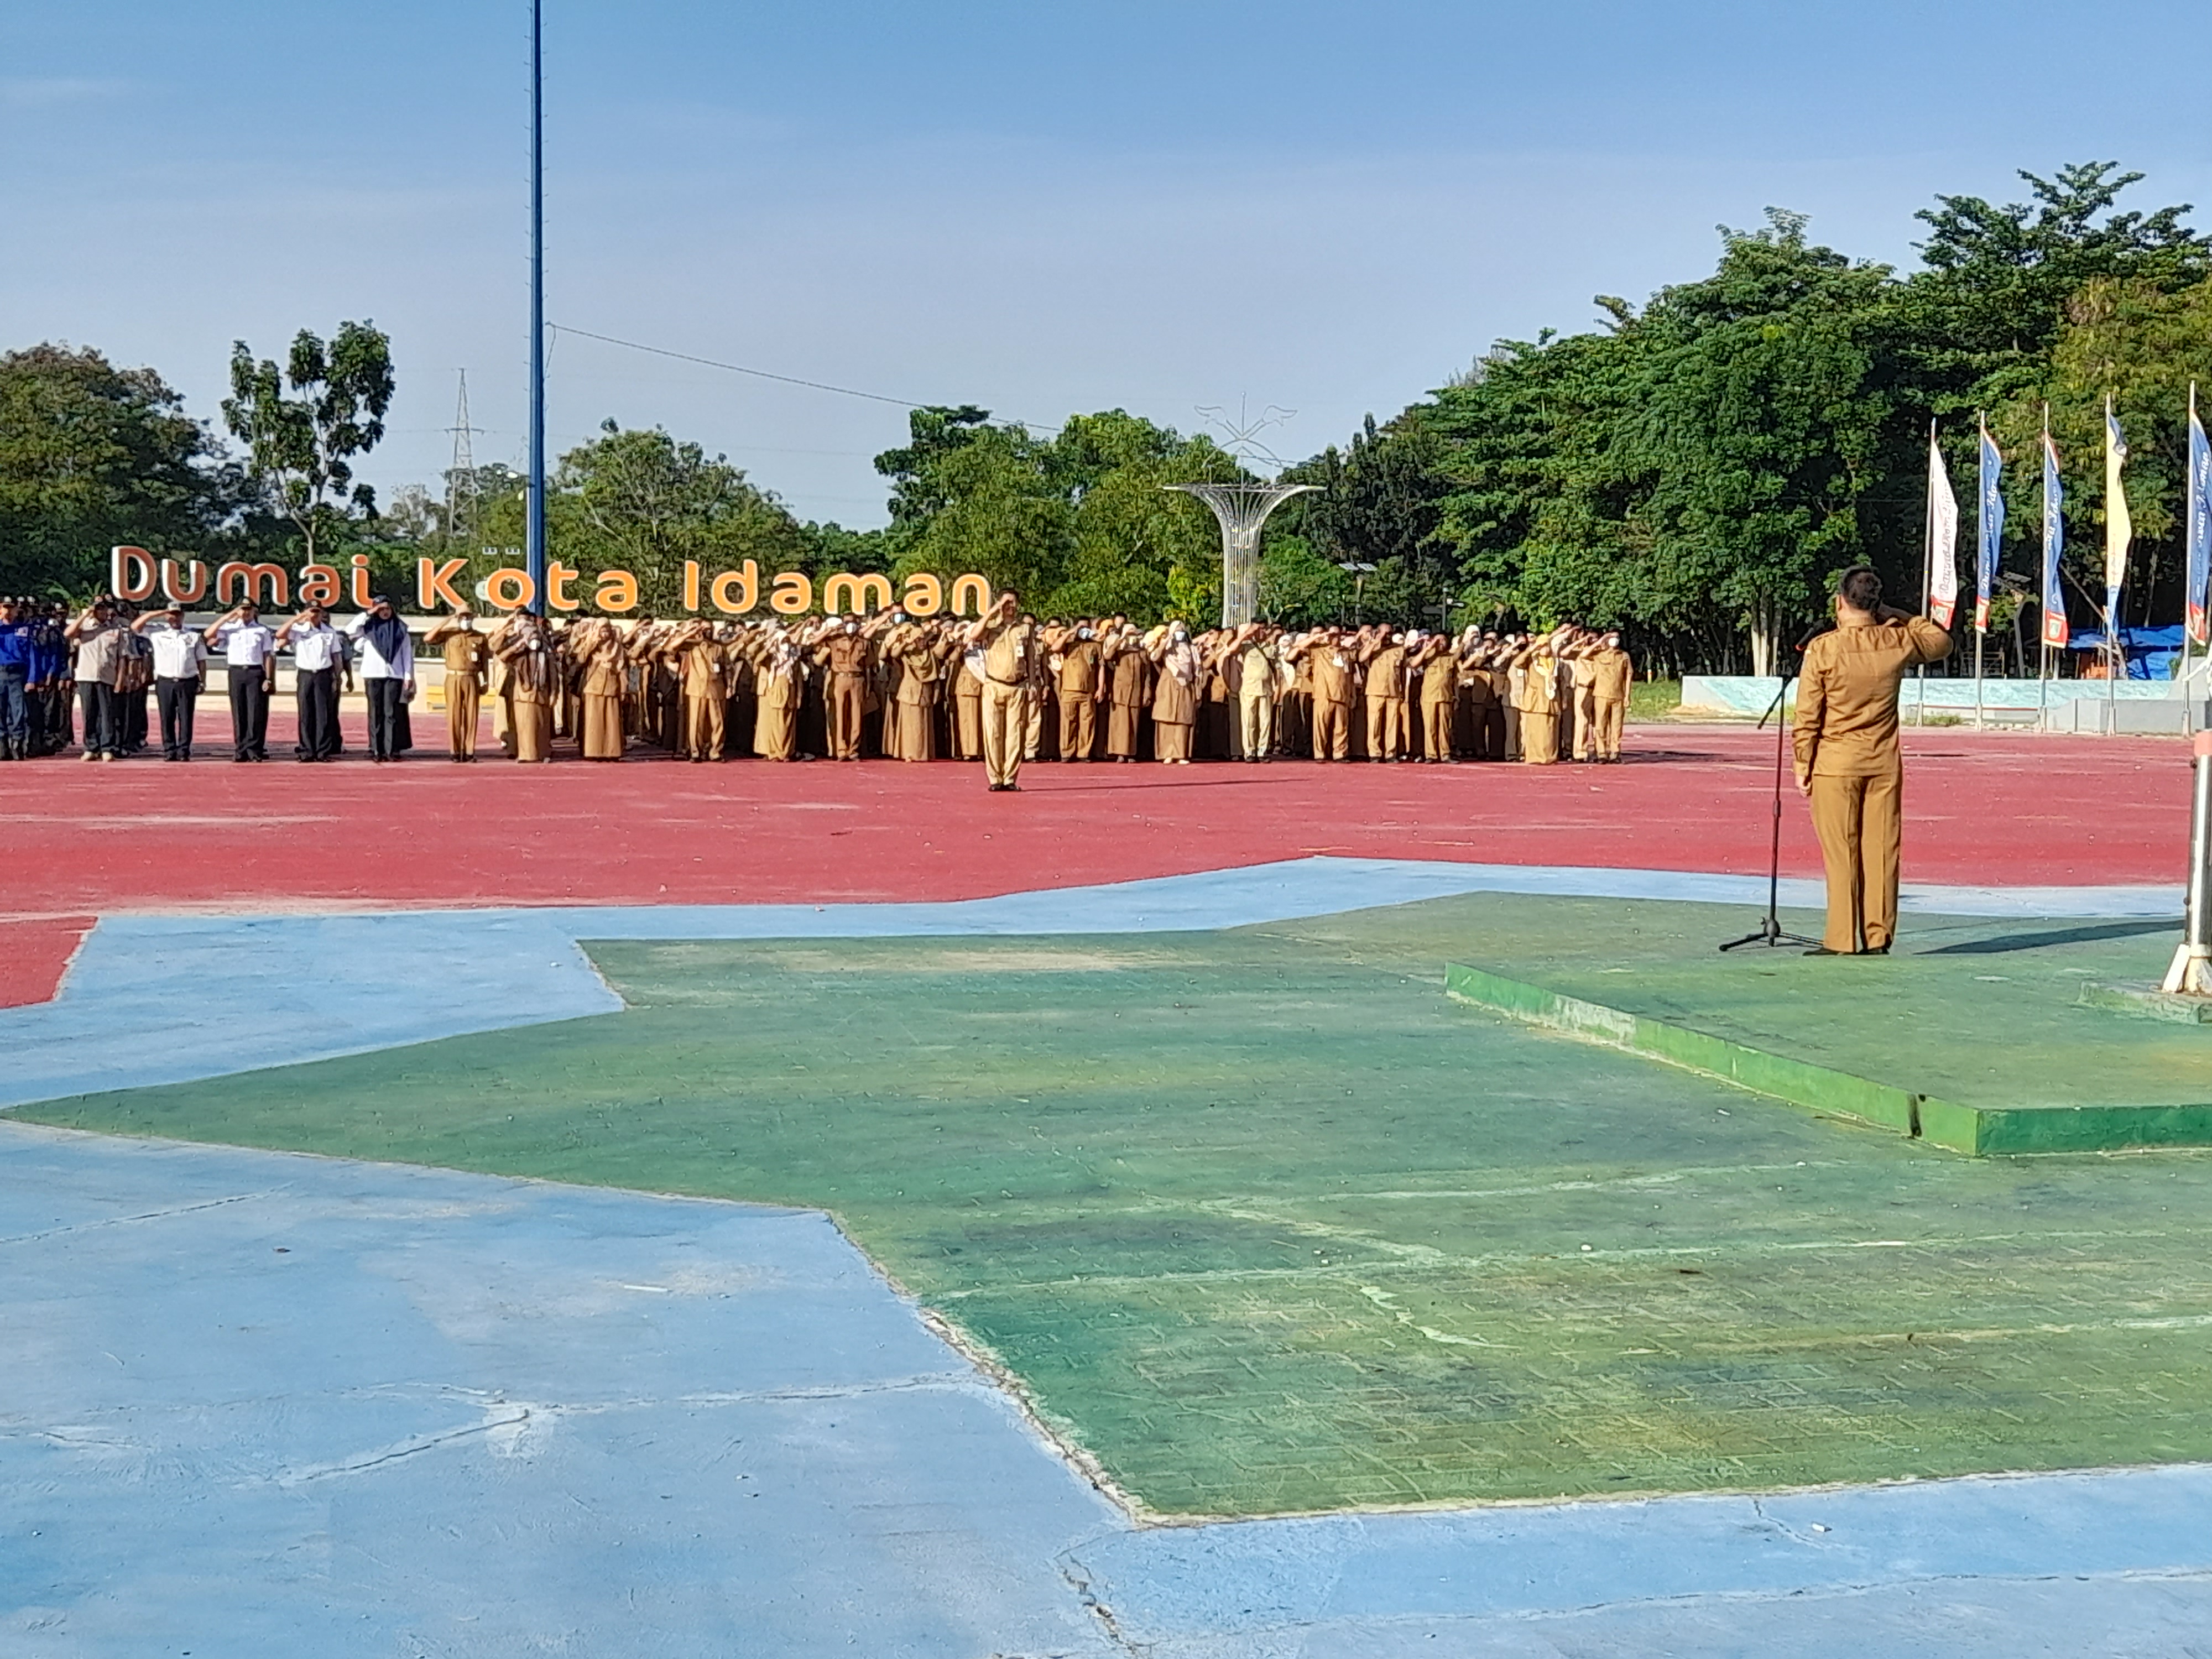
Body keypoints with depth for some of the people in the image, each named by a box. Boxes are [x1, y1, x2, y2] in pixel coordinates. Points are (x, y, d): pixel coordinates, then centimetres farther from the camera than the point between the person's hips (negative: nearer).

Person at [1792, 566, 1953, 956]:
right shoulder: (1897, 643, 0)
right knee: (1881, 851, 6)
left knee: (1841, 854, -1)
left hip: (1835, 765, -3)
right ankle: (1878, 939, 9)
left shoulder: (1822, 649, -10)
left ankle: (1841, 942, 0)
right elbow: (1942, 642, 22)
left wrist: (1803, 767, 1)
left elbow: (1808, 717, -7)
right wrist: (1900, 617, 17)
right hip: (1885, 764, 3)